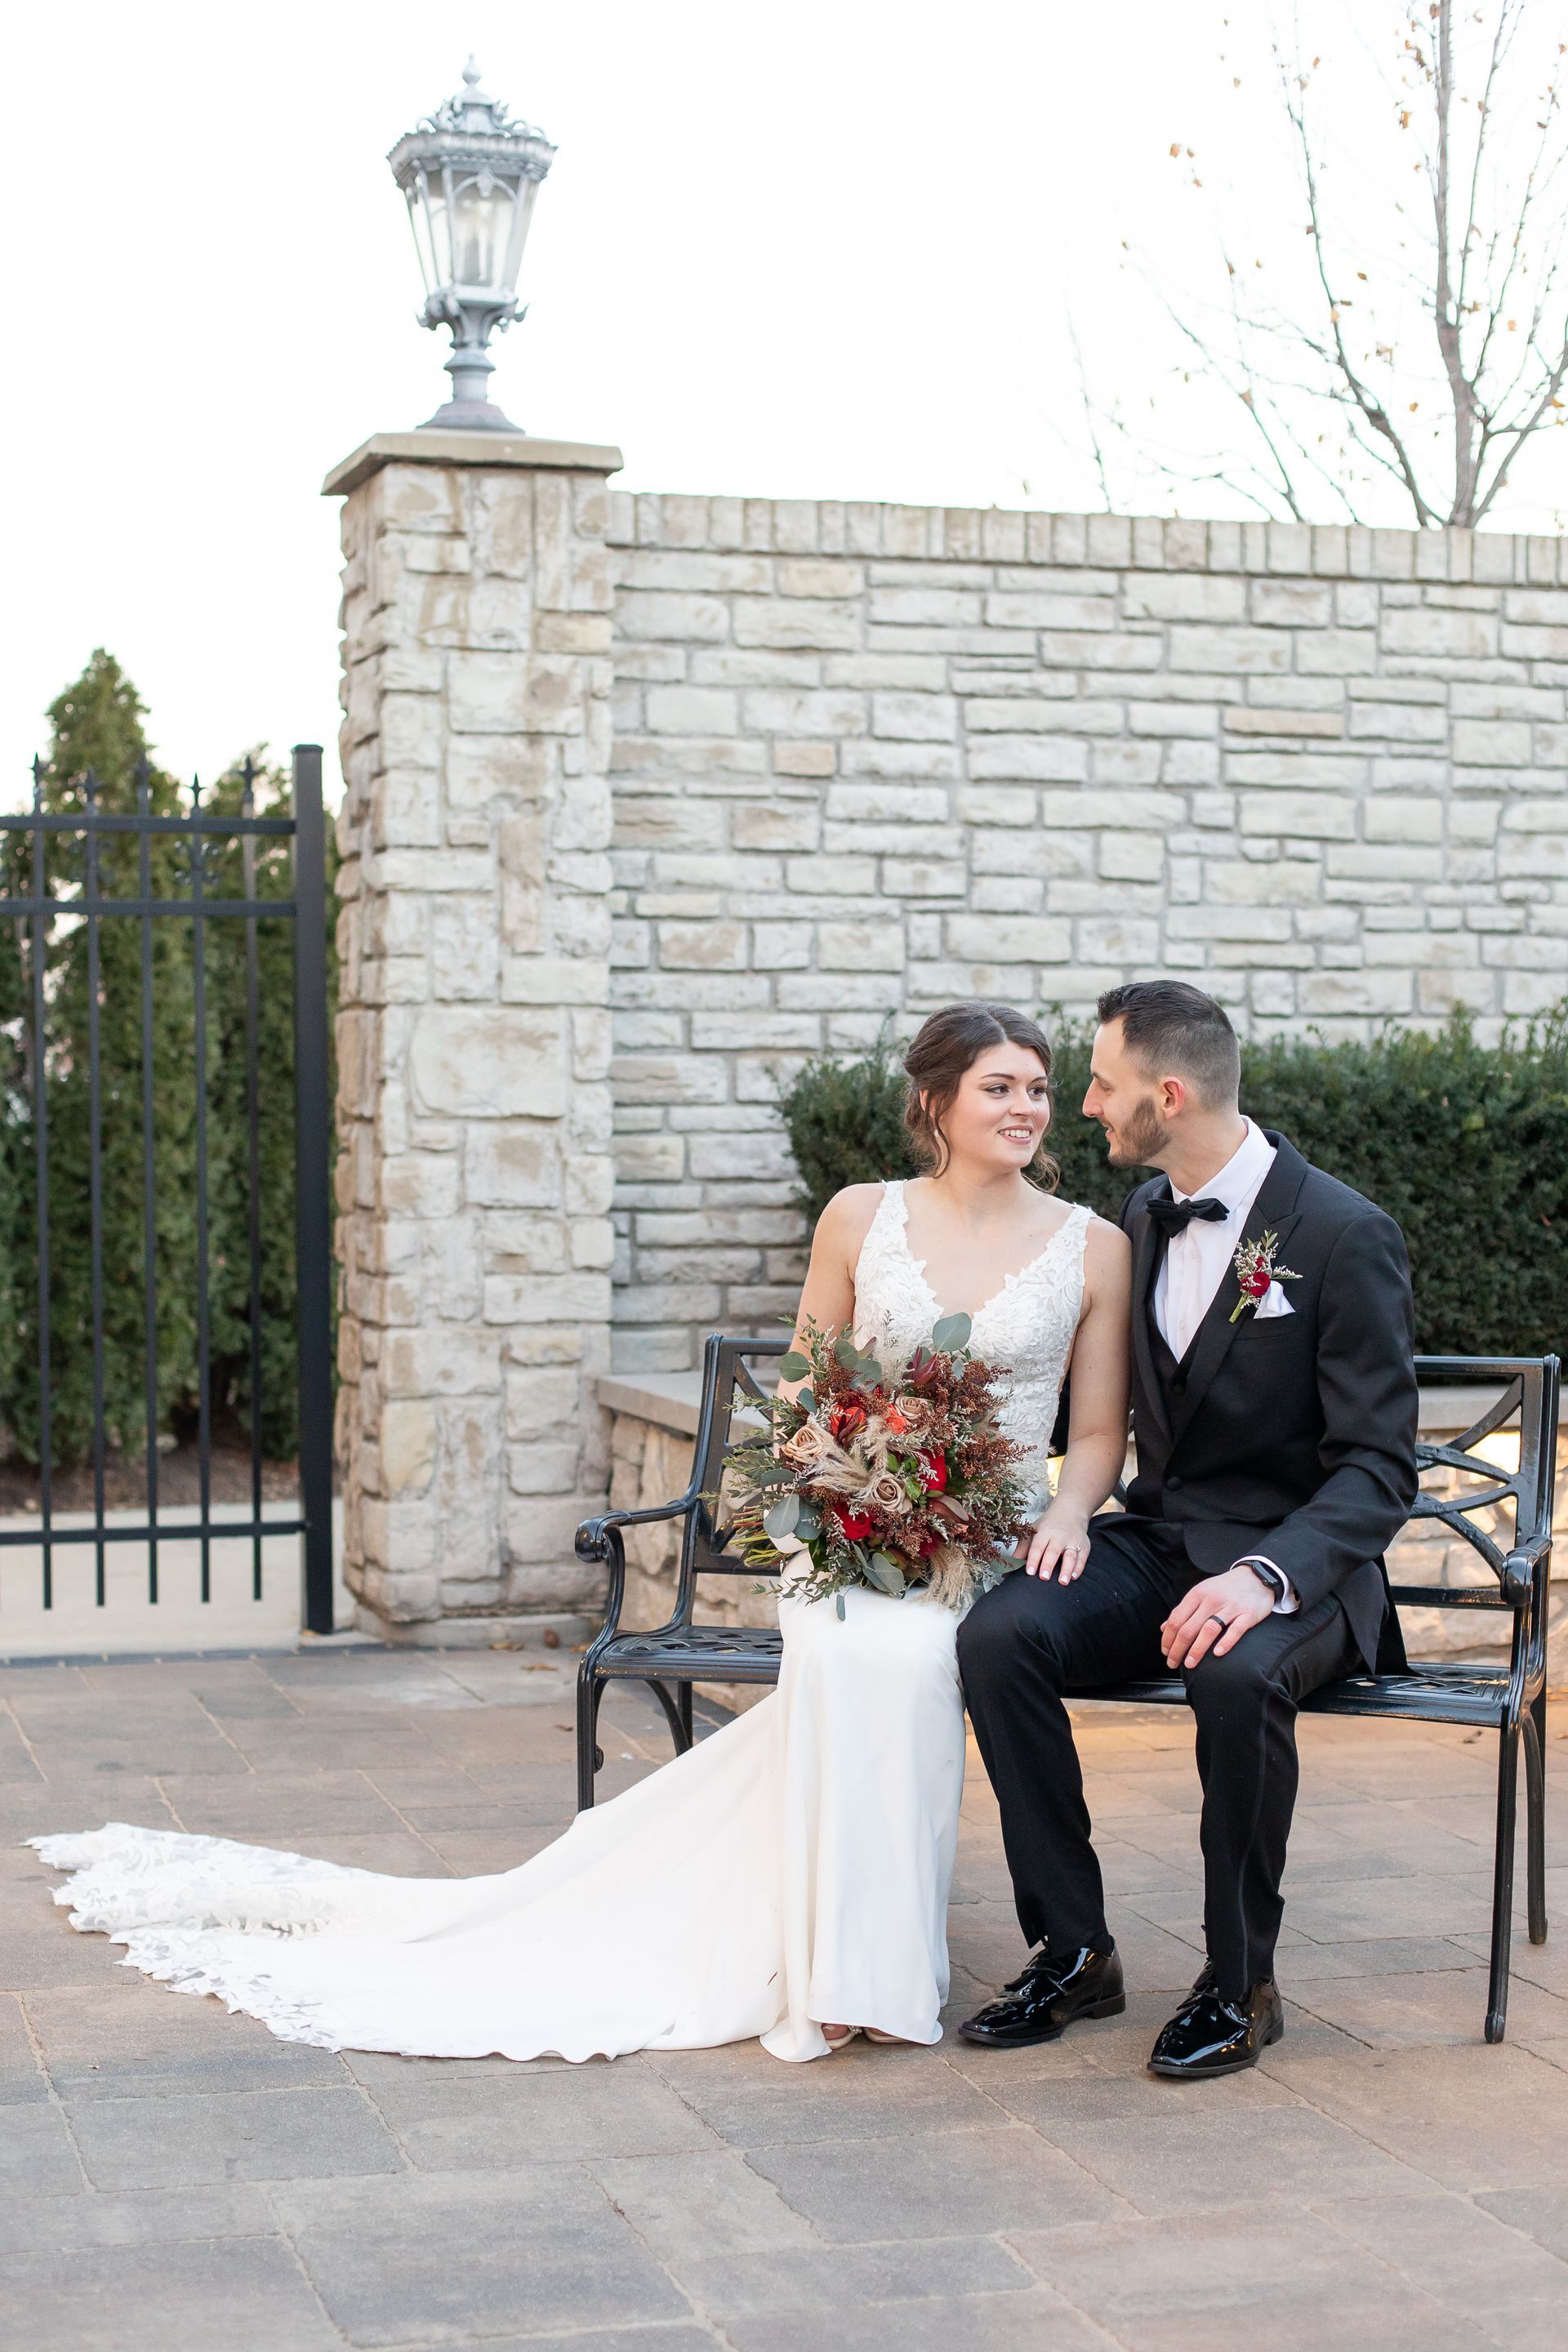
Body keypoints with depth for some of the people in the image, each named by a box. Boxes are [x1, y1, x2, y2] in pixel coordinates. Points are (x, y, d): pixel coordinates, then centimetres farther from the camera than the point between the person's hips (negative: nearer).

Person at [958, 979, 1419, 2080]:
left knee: (1238, 1672, -38)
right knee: (999, 1634, -22)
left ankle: (1242, 1981, -17)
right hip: (1159, 1538, 6)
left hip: (1297, 1563, -6)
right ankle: (1074, 1948, -10)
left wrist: (1267, 1575, -33)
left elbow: (1379, 1466, -17)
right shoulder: (1146, 1215, 9)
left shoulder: (1346, 1233, -13)